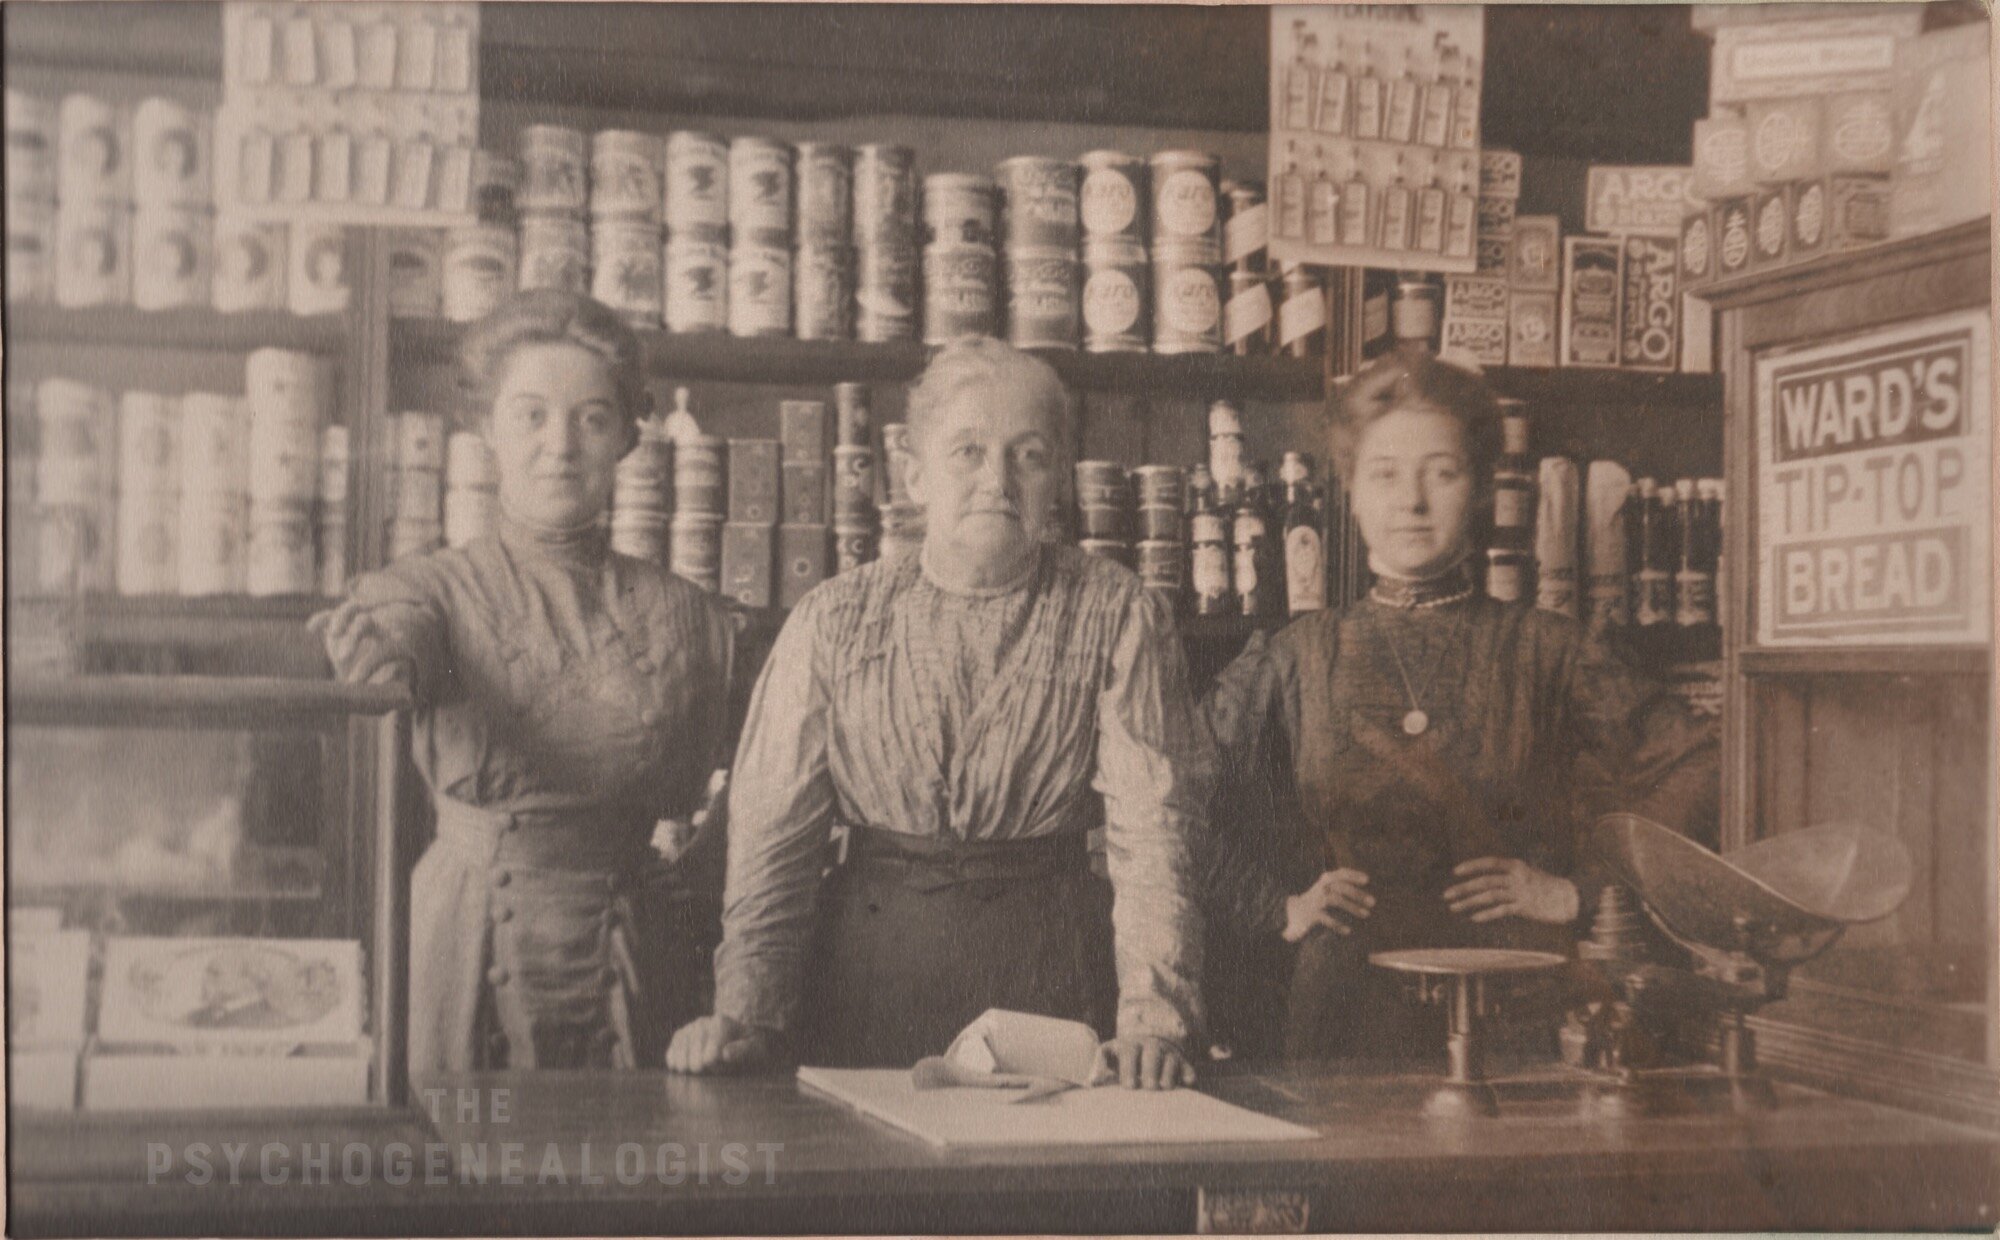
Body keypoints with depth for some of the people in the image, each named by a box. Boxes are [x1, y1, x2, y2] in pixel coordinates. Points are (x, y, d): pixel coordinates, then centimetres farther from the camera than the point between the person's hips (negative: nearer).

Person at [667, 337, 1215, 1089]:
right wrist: (743, 1009, -10)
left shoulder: (1116, 617, 1)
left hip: (1049, 969, -1)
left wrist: (1153, 1020, -18)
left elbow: (1153, 827, -7)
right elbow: (774, 828, 2)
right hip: (869, 970, 1)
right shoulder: (835, 622, 4)